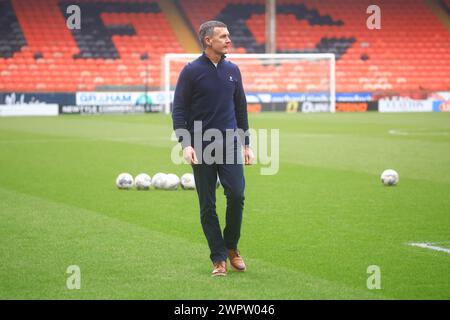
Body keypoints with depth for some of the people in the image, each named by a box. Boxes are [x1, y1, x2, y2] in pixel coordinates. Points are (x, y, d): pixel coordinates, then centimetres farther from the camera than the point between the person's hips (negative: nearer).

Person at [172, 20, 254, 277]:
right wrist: (185, 143, -14)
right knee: (207, 205, 0)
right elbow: (179, 109, -4)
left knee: (237, 195, -9)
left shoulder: (232, 70, 9)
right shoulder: (192, 71, -3)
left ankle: (231, 247, 13)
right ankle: (219, 258, 10)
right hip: (202, 147, -3)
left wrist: (247, 144, 14)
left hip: (230, 144, 3)